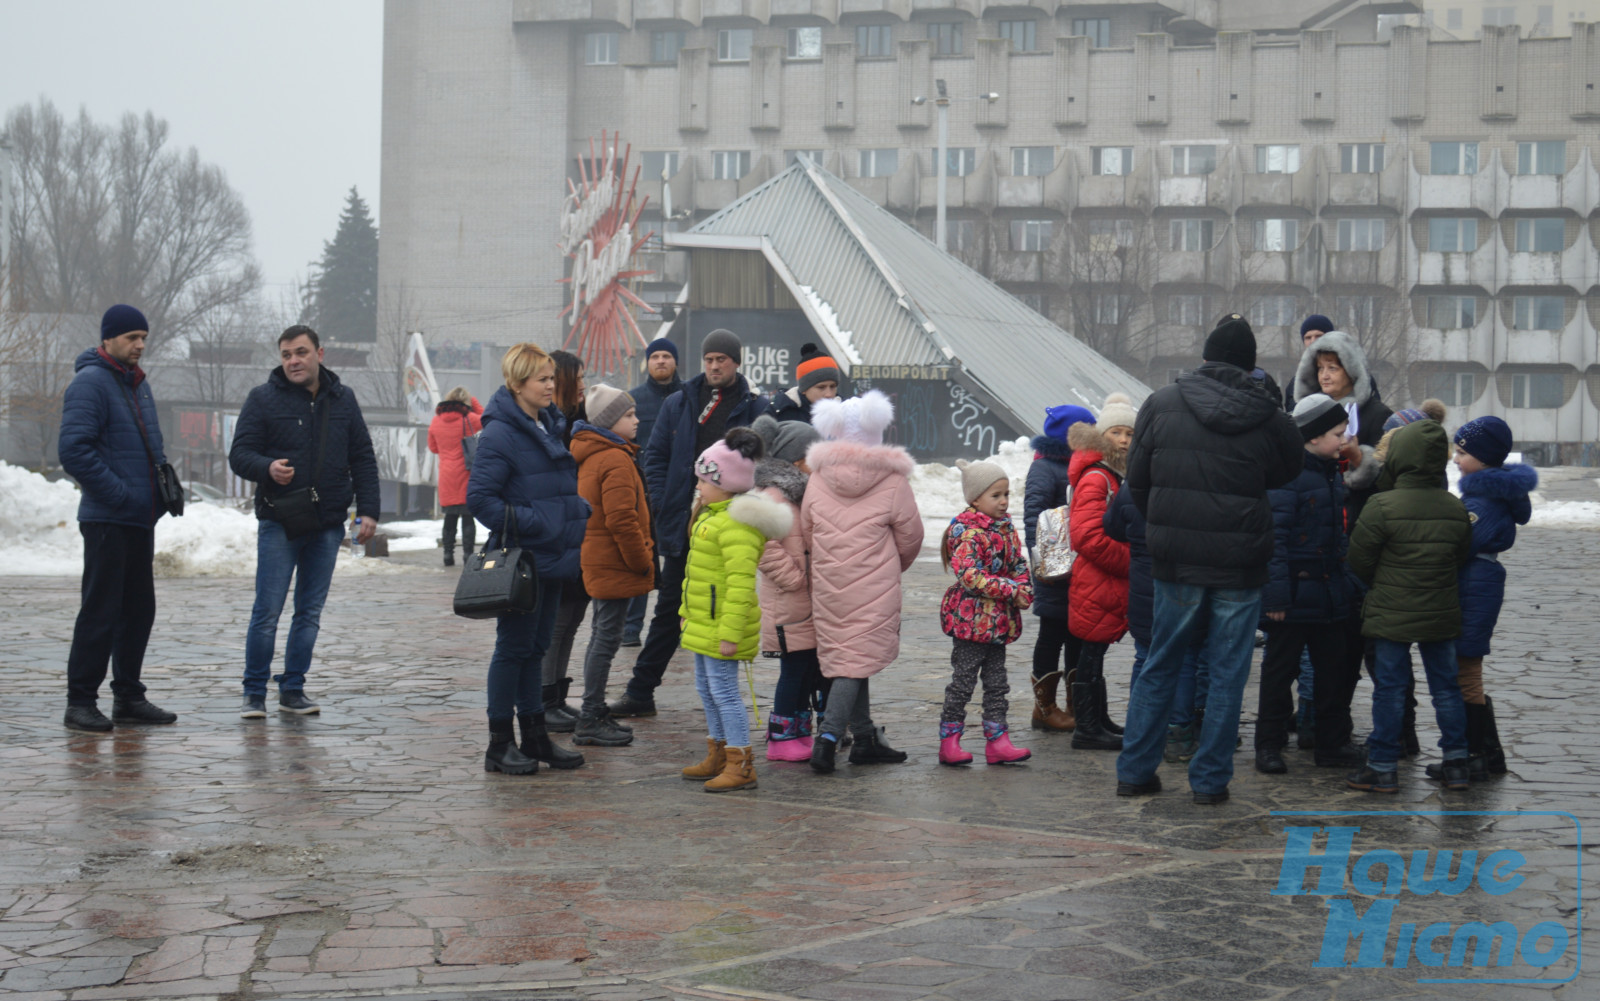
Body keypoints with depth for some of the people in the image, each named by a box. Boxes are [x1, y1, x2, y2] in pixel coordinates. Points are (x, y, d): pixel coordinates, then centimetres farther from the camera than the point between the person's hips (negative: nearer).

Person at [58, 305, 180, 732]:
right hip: (107, 520, -9)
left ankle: (128, 696, 20)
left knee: (139, 609, 12)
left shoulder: (138, 384, 17)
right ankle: (80, 701, -2)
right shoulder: (90, 382, -11)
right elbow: (74, 449, -20)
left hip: (141, 519, 9)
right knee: (100, 611, -7)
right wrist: (119, 493, -20)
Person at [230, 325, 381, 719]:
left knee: (310, 612, 8)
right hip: (278, 522, -3)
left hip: (328, 523, 3)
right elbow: (239, 455, -3)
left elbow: (363, 459, 13)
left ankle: (293, 690, 18)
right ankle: (254, 693, 5)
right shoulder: (263, 398, -1)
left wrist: (368, 510, 4)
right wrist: (267, 468, -25)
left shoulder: (343, 399, 10)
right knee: (267, 611, -5)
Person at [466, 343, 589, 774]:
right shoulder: (500, 433, -14)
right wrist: (530, 523, -21)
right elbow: (479, 497, -18)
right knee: (514, 647, -1)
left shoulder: (550, 427, 13)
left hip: (552, 559, 8)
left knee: (537, 646, 14)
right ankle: (500, 744, 7)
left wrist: (579, 512, 7)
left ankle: (535, 737, 22)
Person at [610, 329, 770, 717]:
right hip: (682, 525, 2)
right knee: (669, 608, 8)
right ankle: (640, 692, 13)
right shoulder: (678, 403, 7)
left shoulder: (754, 407, 0)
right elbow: (655, 456, 9)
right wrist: (664, 505, -2)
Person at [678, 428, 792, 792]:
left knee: (723, 687, -8)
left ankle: (741, 765, -2)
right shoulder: (711, 515, 13)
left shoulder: (737, 524, -21)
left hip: (722, 624, -11)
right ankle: (719, 756, 31)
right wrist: (687, 609, 26)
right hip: (703, 622, 11)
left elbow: (740, 584, -26)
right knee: (706, 685, 19)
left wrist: (730, 632, -28)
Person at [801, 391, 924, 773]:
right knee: (858, 660, -4)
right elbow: (910, 536, 1)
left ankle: (865, 738, 19)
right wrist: (893, 566, 21)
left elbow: (806, 533, 9)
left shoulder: (818, 477, 3)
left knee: (844, 655, 13)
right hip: (875, 585, -4)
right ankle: (829, 735, -16)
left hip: (828, 584, 4)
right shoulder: (893, 479, -6)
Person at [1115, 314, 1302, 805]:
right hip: (1240, 565, -2)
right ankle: (1210, 779, 9)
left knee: (1160, 664, 13)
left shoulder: (1161, 404, -1)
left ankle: (1135, 769, 15)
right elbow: (1288, 471, 10)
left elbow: (1137, 479, 5)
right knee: (1227, 672, 7)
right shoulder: (1270, 418, -6)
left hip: (1175, 561, 2)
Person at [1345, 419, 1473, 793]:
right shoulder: (1456, 508, 0)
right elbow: (1463, 556, 11)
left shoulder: (1382, 506, -15)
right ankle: (1456, 762, 17)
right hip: (1442, 614, 4)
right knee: (1446, 684, 13)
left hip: (1392, 614, -4)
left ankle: (1382, 768, 6)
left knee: (1389, 687, 2)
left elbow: (1359, 559, -8)